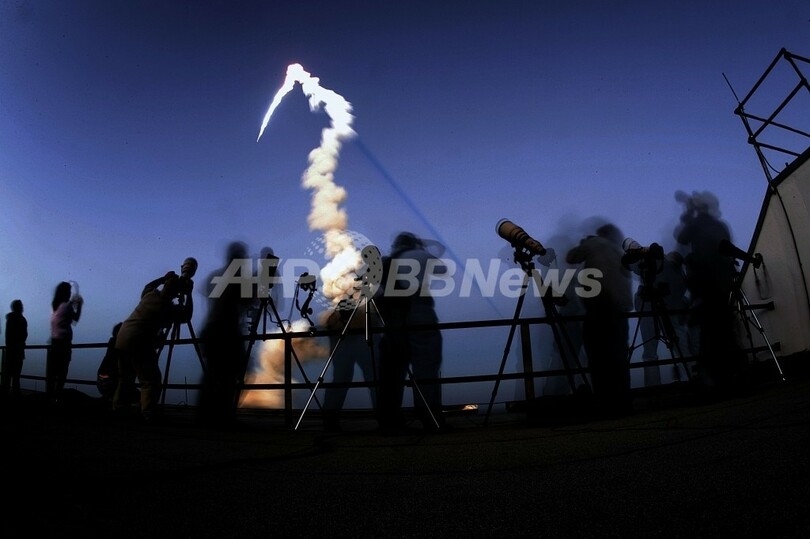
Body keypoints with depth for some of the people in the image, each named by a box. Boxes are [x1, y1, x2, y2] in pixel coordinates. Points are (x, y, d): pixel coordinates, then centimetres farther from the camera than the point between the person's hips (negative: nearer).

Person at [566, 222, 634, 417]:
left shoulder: (594, 244, 11)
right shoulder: (621, 253, 25)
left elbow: (570, 258, 18)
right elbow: (625, 278, 22)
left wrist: (584, 245, 34)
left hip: (601, 307, -6)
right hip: (620, 309, 6)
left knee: (600, 358, -5)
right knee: (618, 358, 10)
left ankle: (607, 407, -6)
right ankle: (622, 404, 13)